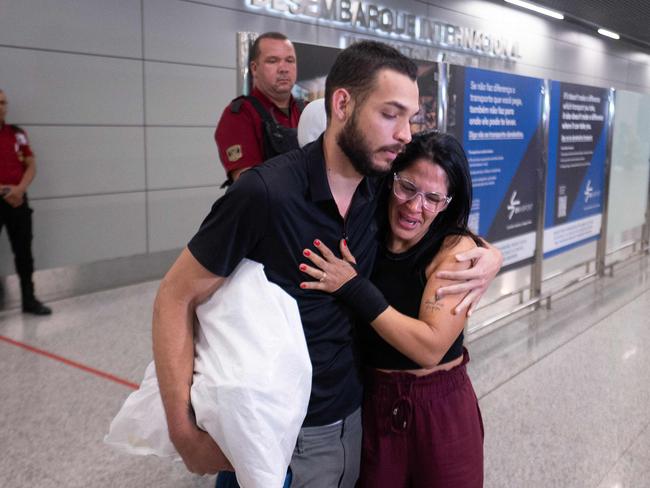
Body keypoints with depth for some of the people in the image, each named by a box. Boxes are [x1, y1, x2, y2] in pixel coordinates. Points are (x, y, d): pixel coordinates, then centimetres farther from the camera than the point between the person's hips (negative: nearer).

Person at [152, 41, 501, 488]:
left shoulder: (384, 189, -7)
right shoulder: (266, 192, -24)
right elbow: (175, 299, -16)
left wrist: (488, 257, -10)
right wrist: (185, 434, -20)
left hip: (356, 412, 6)